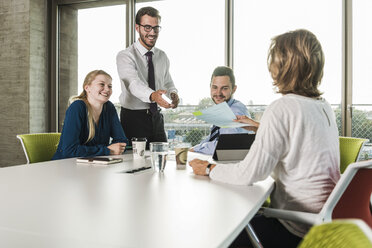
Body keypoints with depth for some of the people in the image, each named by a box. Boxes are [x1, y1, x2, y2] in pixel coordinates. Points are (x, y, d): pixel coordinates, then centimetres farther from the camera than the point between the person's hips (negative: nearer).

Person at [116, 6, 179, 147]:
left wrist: (173, 93, -5)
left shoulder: (162, 56, 9)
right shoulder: (125, 56, -10)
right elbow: (134, 83, -28)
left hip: (156, 118, 5)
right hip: (133, 119, -5)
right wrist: (152, 95, -48)